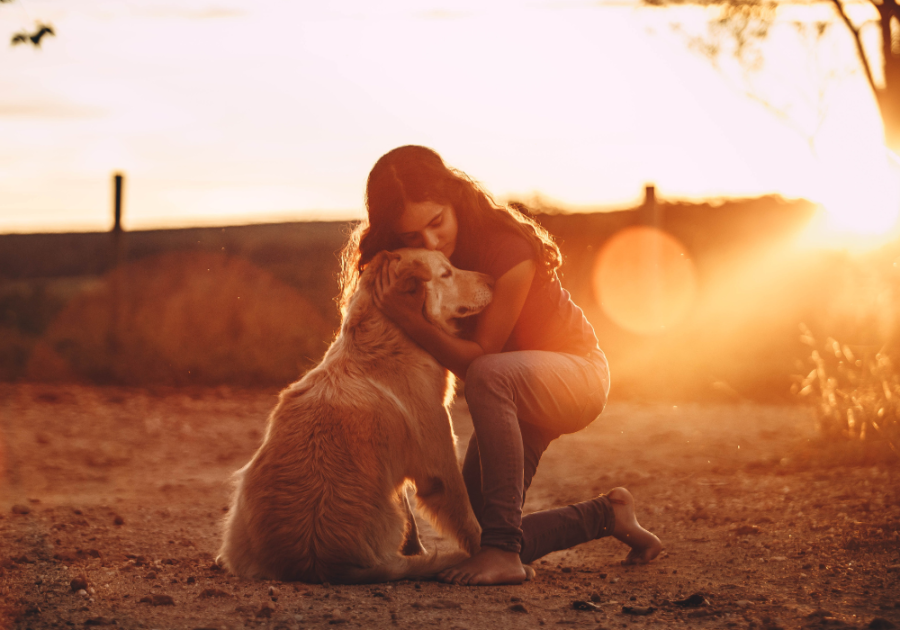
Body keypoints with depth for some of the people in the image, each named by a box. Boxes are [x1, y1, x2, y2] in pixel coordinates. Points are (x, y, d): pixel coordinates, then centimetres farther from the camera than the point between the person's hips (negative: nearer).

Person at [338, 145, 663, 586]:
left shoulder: (507, 249, -29)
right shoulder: (408, 262, -10)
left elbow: (478, 358, -26)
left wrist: (408, 319, -38)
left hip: (575, 372, -7)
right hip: (510, 398, 7)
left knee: (489, 375, -41)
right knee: (476, 536, -2)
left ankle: (503, 549, -39)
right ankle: (605, 514, 21)